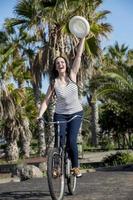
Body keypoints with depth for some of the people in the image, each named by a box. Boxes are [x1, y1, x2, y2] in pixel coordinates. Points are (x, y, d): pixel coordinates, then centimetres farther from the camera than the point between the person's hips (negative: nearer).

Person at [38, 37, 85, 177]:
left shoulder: (72, 75, -5)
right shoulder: (54, 83, -7)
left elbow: (78, 55, -11)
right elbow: (46, 101, -8)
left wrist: (82, 37, -17)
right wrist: (40, 115, -22)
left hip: (76, 113, 0)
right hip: (60, 114, 0)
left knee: (71, 140, -13)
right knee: (59, 140, -12)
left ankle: (75, 166, 5)